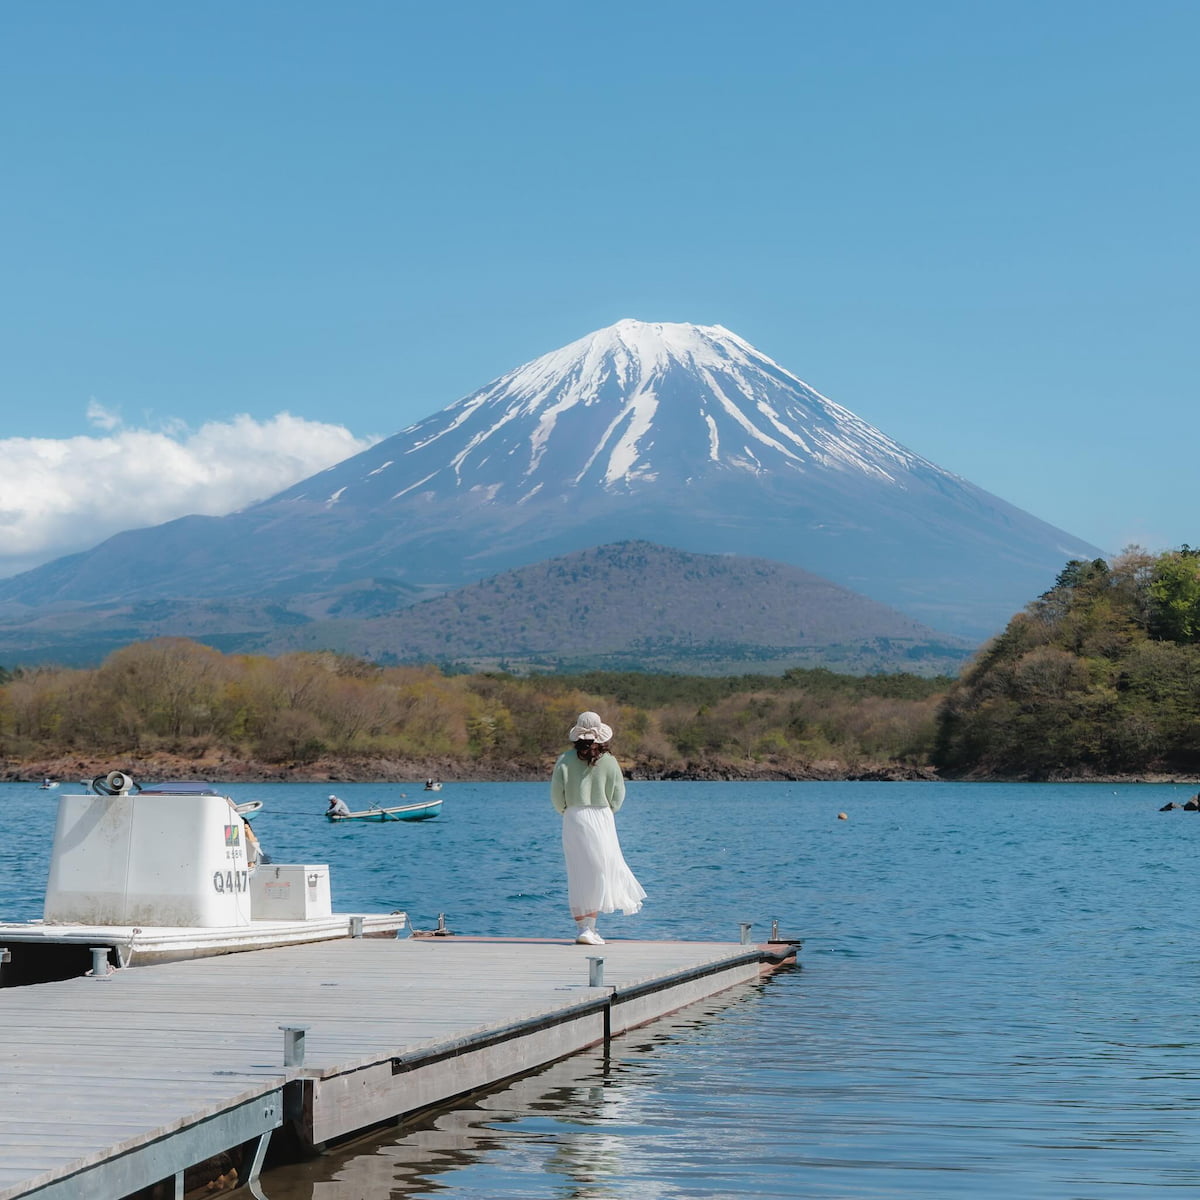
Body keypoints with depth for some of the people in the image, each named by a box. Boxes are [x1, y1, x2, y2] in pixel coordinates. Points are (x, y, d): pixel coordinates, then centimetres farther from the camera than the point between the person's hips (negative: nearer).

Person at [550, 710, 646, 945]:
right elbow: (617, 796, 0)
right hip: (602, 820, -2)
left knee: (577, 875, 8)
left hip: (573, 820, 2)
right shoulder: (609, 761, -4)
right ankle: (589, 928, -6)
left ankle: (581, 928, 10)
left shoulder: (566, 759, -3)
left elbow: (556, 794, -3)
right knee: (599, 872, 2)